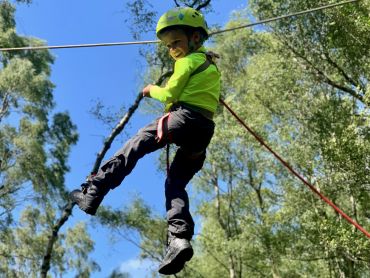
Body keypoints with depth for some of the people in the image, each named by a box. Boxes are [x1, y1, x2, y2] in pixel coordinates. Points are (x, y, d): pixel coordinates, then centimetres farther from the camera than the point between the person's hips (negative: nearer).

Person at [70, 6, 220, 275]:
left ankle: (92, 193, -12)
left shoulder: (189, 60, 3)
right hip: (205, 129, 8)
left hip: (184, 118, -8)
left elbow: (170, 94, -3)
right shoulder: (212, 66, 29)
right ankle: (180, 239, -12)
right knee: (176, 183, 7)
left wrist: (152, 89, 16)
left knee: (134, 146, -3)